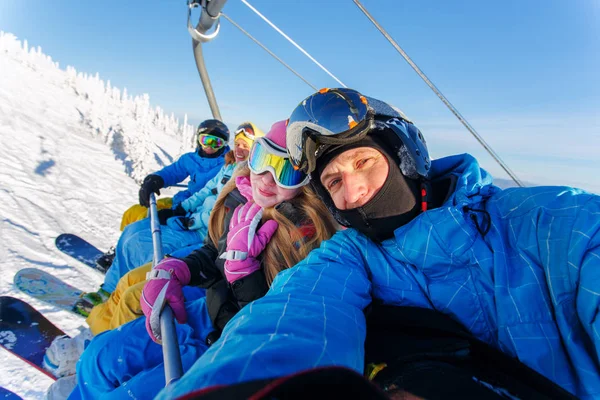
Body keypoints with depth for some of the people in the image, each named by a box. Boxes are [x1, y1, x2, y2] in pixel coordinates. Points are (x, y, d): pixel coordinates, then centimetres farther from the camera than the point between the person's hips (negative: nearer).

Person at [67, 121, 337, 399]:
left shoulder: (307, 233, -27)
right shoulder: (240, 201, -7)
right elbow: (211, 255, 8)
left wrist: (241, 259, -31)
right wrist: (170, 272, -11)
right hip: (210, 314, 7)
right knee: (101, 355, 8)